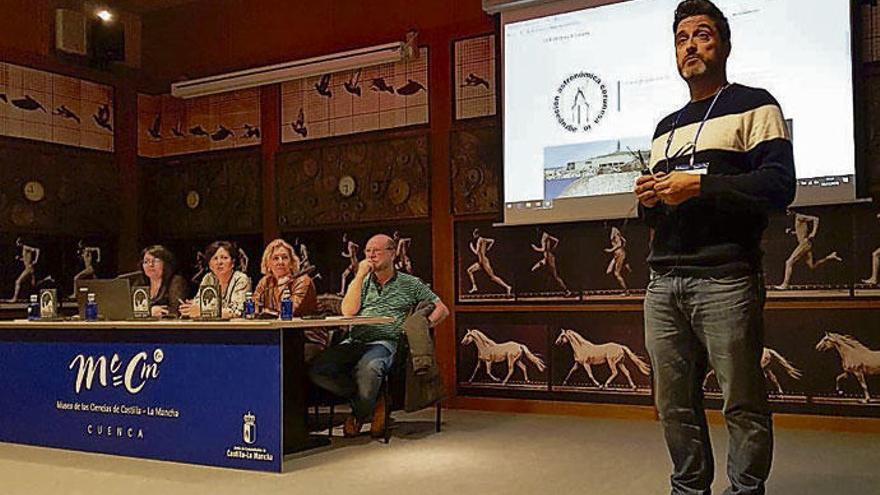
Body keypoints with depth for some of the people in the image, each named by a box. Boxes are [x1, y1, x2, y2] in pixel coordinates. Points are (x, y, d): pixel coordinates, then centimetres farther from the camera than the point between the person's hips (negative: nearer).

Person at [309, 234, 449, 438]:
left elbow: (442, 309, 16)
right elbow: (348, 312, 4)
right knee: (318, 370, -25)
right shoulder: (362, 282, 23)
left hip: (385, 342, -4)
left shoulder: (410, 283, 16)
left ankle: (360, 413, -8)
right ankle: (374, 402, -7)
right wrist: (360, 275, 2)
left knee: (367, 367, -40)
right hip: (355, 342, 4)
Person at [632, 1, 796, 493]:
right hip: (664, 281, 6)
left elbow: (779, 186, -8)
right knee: (675, 405, 8)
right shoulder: (666, 128, 25)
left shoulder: (754, 106, 6)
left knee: (743, 405, -1)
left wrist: (698, 185, -14)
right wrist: (649, 199, 5)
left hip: (725, 279, -5)